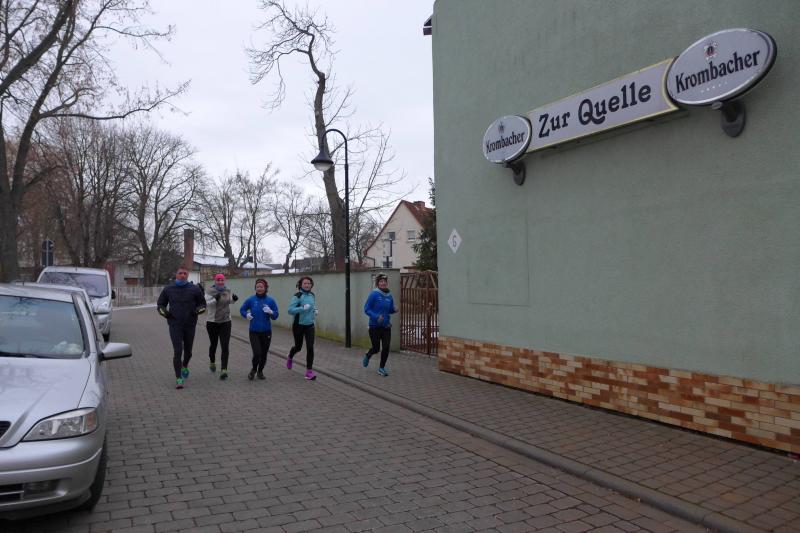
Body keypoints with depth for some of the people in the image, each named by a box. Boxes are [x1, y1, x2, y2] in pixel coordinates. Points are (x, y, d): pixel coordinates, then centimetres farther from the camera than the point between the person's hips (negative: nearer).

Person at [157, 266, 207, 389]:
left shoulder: (194, 289, 1)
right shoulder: (168, 289, 4)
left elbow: (202, 304, 11)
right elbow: (160, 304, 16)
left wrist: (198, 310, -10)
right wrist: (165, 312, -5)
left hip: (190, 325, 1)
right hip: (175, 325, -1)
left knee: (188, 351, 15)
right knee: (177, 351, -9)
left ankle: (185, 366, 47)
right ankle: (178, 379, -4)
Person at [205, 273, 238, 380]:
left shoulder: (228, 291, 5)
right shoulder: (210, 291, -7)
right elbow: (206, 303, -17)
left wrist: (234, 299, 3)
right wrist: (215, 300, -32)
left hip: (225, 322, 2)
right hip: (212, 322, -2)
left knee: (225, 346, -9)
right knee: (213, 344, 15)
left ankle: (224, 370, -10)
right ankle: (212, 362, 43)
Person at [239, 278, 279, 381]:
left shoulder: (270, 300, -3)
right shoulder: (251, 299, -5)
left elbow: (275, 316, -1)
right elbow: (242, 309, 9)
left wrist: (270, 312, -22)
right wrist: (246, 314, -12)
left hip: (266, 332, 1)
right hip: (254, 331, -1)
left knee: (264, 354, 9)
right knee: (257, 353, -11)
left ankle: (260, 371, 35)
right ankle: (254, 370, 19)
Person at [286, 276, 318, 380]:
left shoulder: (312, 295, 5)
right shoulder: (297, 296, -14)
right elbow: (290, 310, -21)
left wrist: (315, 310, 3)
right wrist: (303, 308, -29)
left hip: (310, 325, 4)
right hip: (298, 325, -4)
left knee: (310, 347, -8)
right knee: (298, 346, 13)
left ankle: (309, 371, -1)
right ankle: (290, 358, 49)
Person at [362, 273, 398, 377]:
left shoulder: (389, 296, 3)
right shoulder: (374, 294, -12)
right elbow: (366, 309, -10)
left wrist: (394, 310, -7)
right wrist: (376, 317, -23)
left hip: (386, 326, 4)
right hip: (375, 326, -4)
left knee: (386, 347, -3)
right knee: (376, 348, 4)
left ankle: (382, 368, 16)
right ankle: (367, 356, 40)